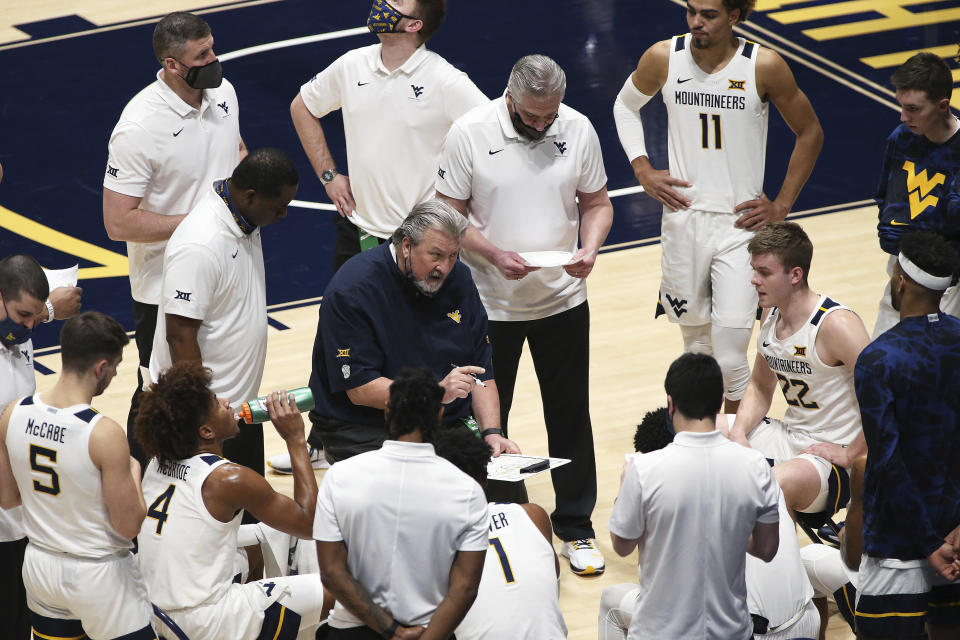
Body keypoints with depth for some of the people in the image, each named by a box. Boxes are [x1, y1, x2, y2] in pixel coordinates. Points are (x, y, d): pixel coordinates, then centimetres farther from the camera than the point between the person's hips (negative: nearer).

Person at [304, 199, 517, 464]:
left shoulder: (459, 280, 7)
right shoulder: (351, 290, -13)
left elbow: (481, 370, 10)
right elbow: (359, 389, -17)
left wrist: (491, 432, -6)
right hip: (364, 430, -5)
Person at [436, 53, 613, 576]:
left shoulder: (578, 130, -5)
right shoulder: (469, 133, -13)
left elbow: (597, 202, 6)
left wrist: (589, 248, -14)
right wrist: (495, 255, -22)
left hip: (563, 298, 2)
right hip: (489, 303, -2)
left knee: (570, 416, 8)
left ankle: (576, 529, 21)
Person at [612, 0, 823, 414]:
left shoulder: (763, 66, -11)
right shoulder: (663, 59, -5)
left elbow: (809, 133, 3)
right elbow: (625, 105, 17)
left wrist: (782, 205, 0)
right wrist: (642, 169, 5)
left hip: (741, 224, -2)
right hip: (683, 217, 3)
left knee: (730, 358, -10)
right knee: (695, 338, 13)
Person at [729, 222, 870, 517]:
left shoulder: (836, 325, -21)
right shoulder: (771, 315, 6)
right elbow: (760, 386, 21)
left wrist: (848, 454, -20)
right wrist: (738, 432, 2)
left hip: (831, 454, -9)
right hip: (786, 437, 9)